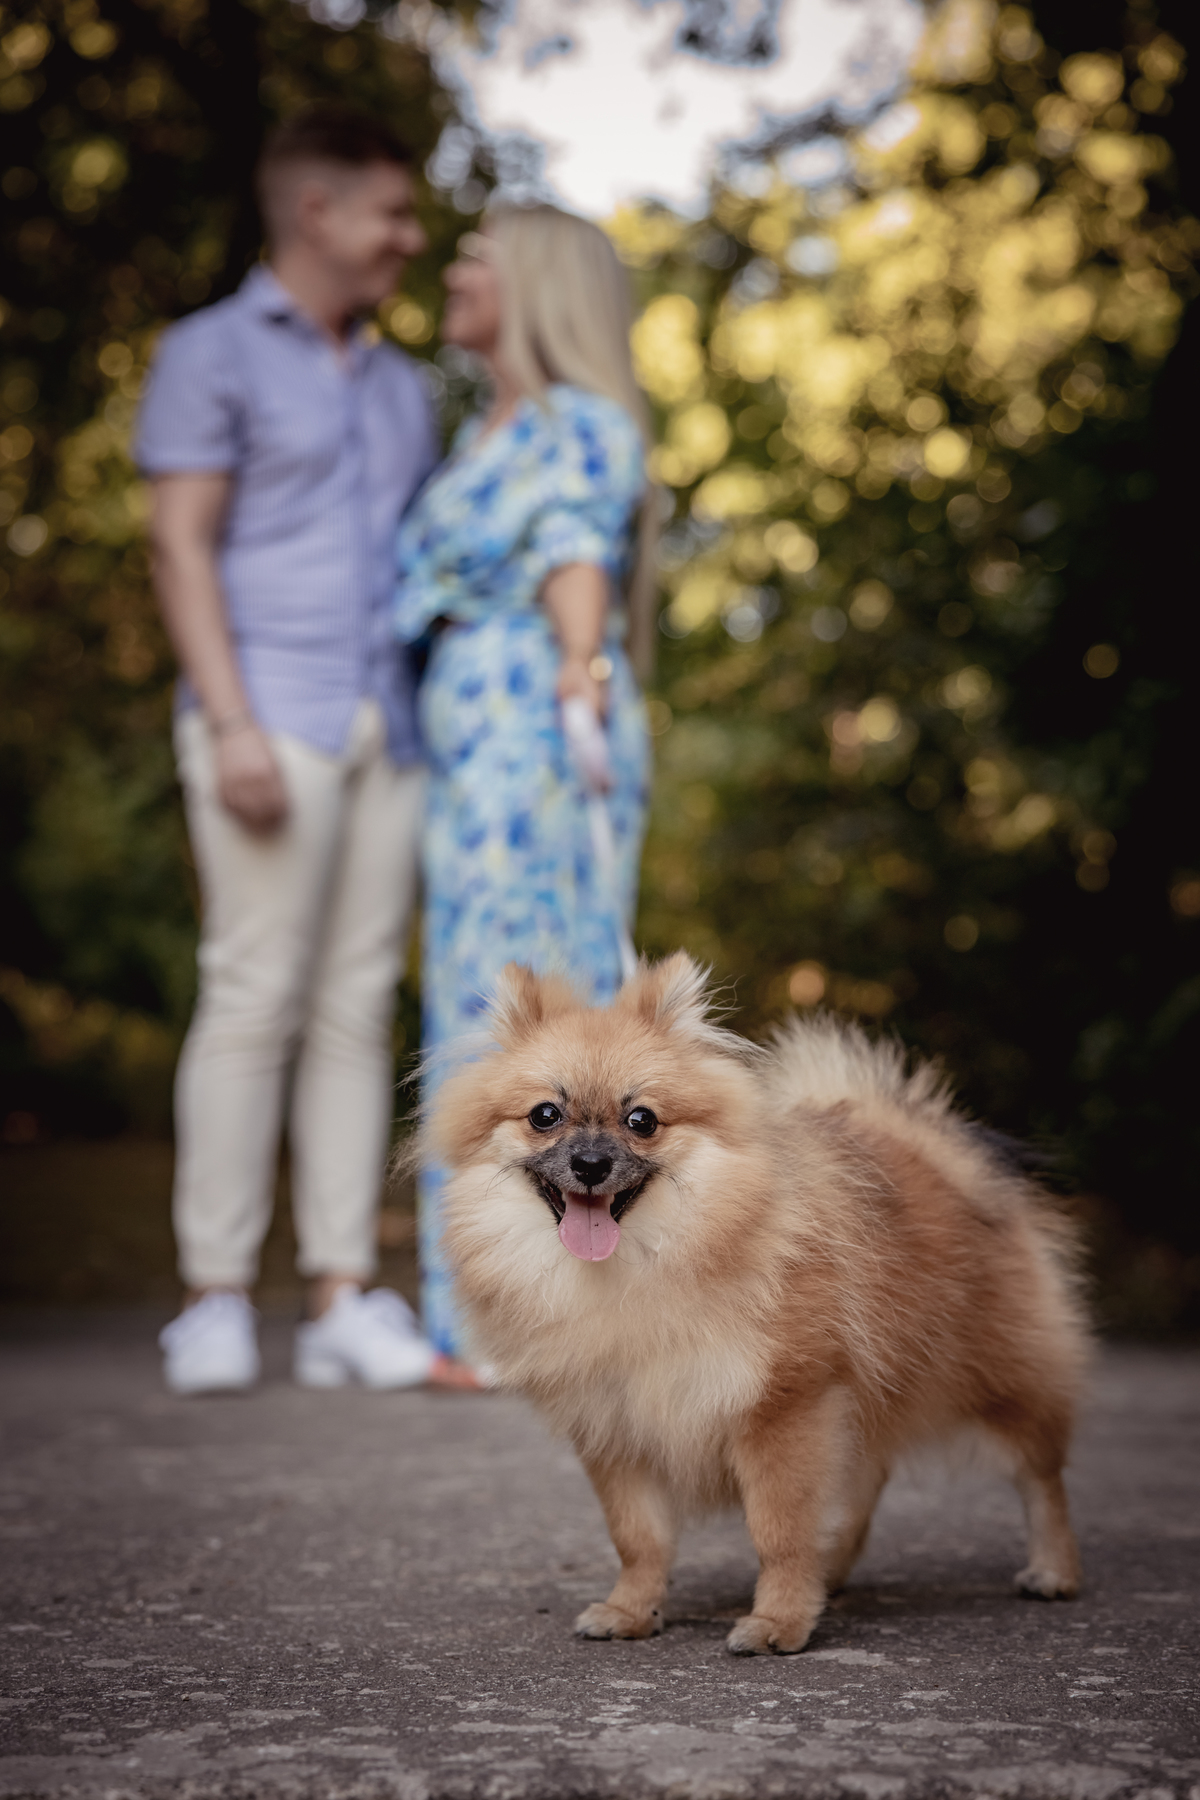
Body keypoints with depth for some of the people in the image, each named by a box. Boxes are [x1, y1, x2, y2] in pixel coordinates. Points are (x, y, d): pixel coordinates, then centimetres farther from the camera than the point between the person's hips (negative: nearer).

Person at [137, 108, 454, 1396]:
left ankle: (341, 1305, 3)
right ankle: (214, 1301, -3)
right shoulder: (210, 354, 3)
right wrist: (232, 727, -16)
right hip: (272, 723, -6)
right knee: (254, 997, -10)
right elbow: (180, 547, -6)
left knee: (357, 1007, 2)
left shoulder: (400, 386, 22)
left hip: (389, 727, 6)